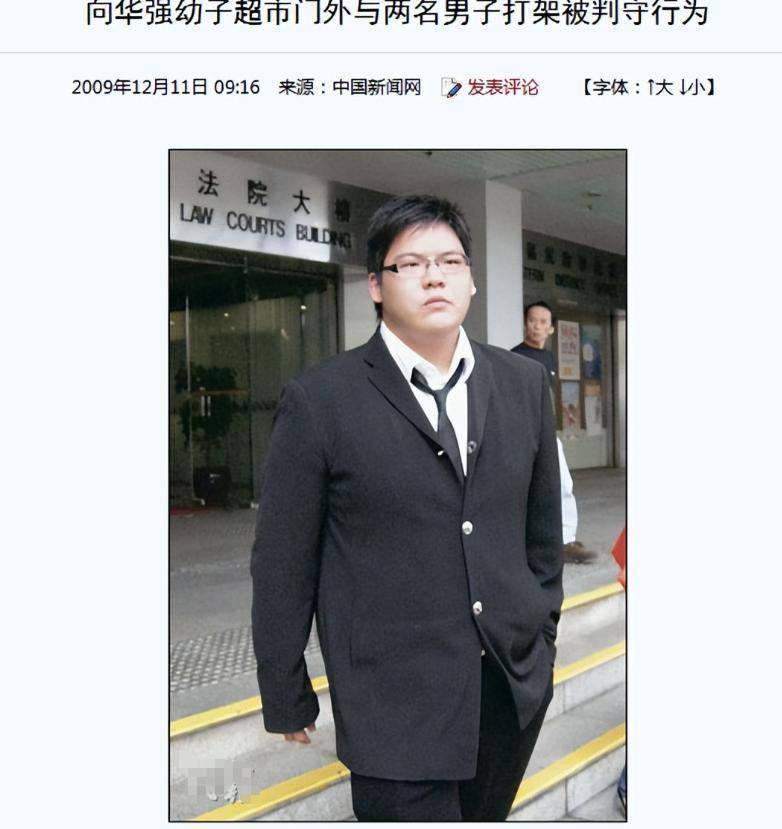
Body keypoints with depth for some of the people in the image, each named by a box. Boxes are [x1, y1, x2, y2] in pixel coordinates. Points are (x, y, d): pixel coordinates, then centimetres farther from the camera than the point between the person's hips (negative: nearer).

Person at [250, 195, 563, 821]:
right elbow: (282, 564, -5)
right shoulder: (319, 400, -10)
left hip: (517, 681, 5)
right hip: (397, 705, -4)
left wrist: (544, 636, 15)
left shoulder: (524, 383, 3)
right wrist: (285, 699, 0)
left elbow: (543, 526, 12)